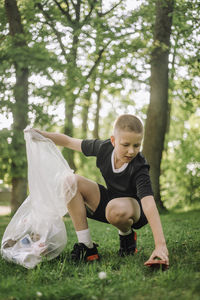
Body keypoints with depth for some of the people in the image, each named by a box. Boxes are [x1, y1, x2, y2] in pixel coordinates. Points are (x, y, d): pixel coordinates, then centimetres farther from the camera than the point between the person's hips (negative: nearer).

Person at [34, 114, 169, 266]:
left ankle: (127, 234, -3)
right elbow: (70, 141, 0)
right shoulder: (104, 148, -15)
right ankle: (87, 247, -18)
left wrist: (161, 245, -49)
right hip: (109, 199, 6)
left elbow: (149, 204, -41)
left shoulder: (139, 168, -29)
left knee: (117, 209, -43)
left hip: (135, 208, -6)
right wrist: (42, 134, -7)